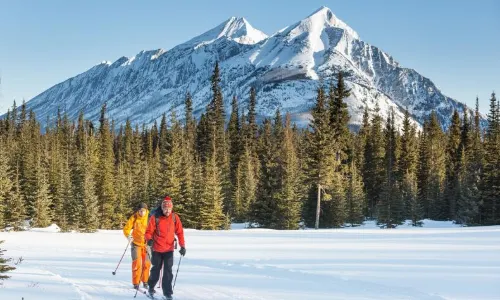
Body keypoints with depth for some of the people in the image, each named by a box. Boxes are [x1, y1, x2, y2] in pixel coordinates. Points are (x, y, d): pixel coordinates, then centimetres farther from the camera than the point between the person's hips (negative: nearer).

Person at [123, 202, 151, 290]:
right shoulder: (133, 218, -7)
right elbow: (126, 228, -5)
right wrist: (128, 236, -24)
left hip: (147, 244, 1)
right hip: (136, 244, -1)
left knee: (147, 264, 4)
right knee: (137, 263, -6)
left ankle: (145, 281, 22)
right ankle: (136, 283, 4)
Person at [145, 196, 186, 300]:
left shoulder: (174, 217, -5)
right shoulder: (155, 217, -11)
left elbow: (179, 232, -1)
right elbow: (149, 231, -7)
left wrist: (182, 246, -9)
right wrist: (149, 239, -27)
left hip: (169, 249, 1)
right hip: (157, 249, -1)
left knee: (168, 271, -5)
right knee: (156, 269, 15)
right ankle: (151, 287, 35)